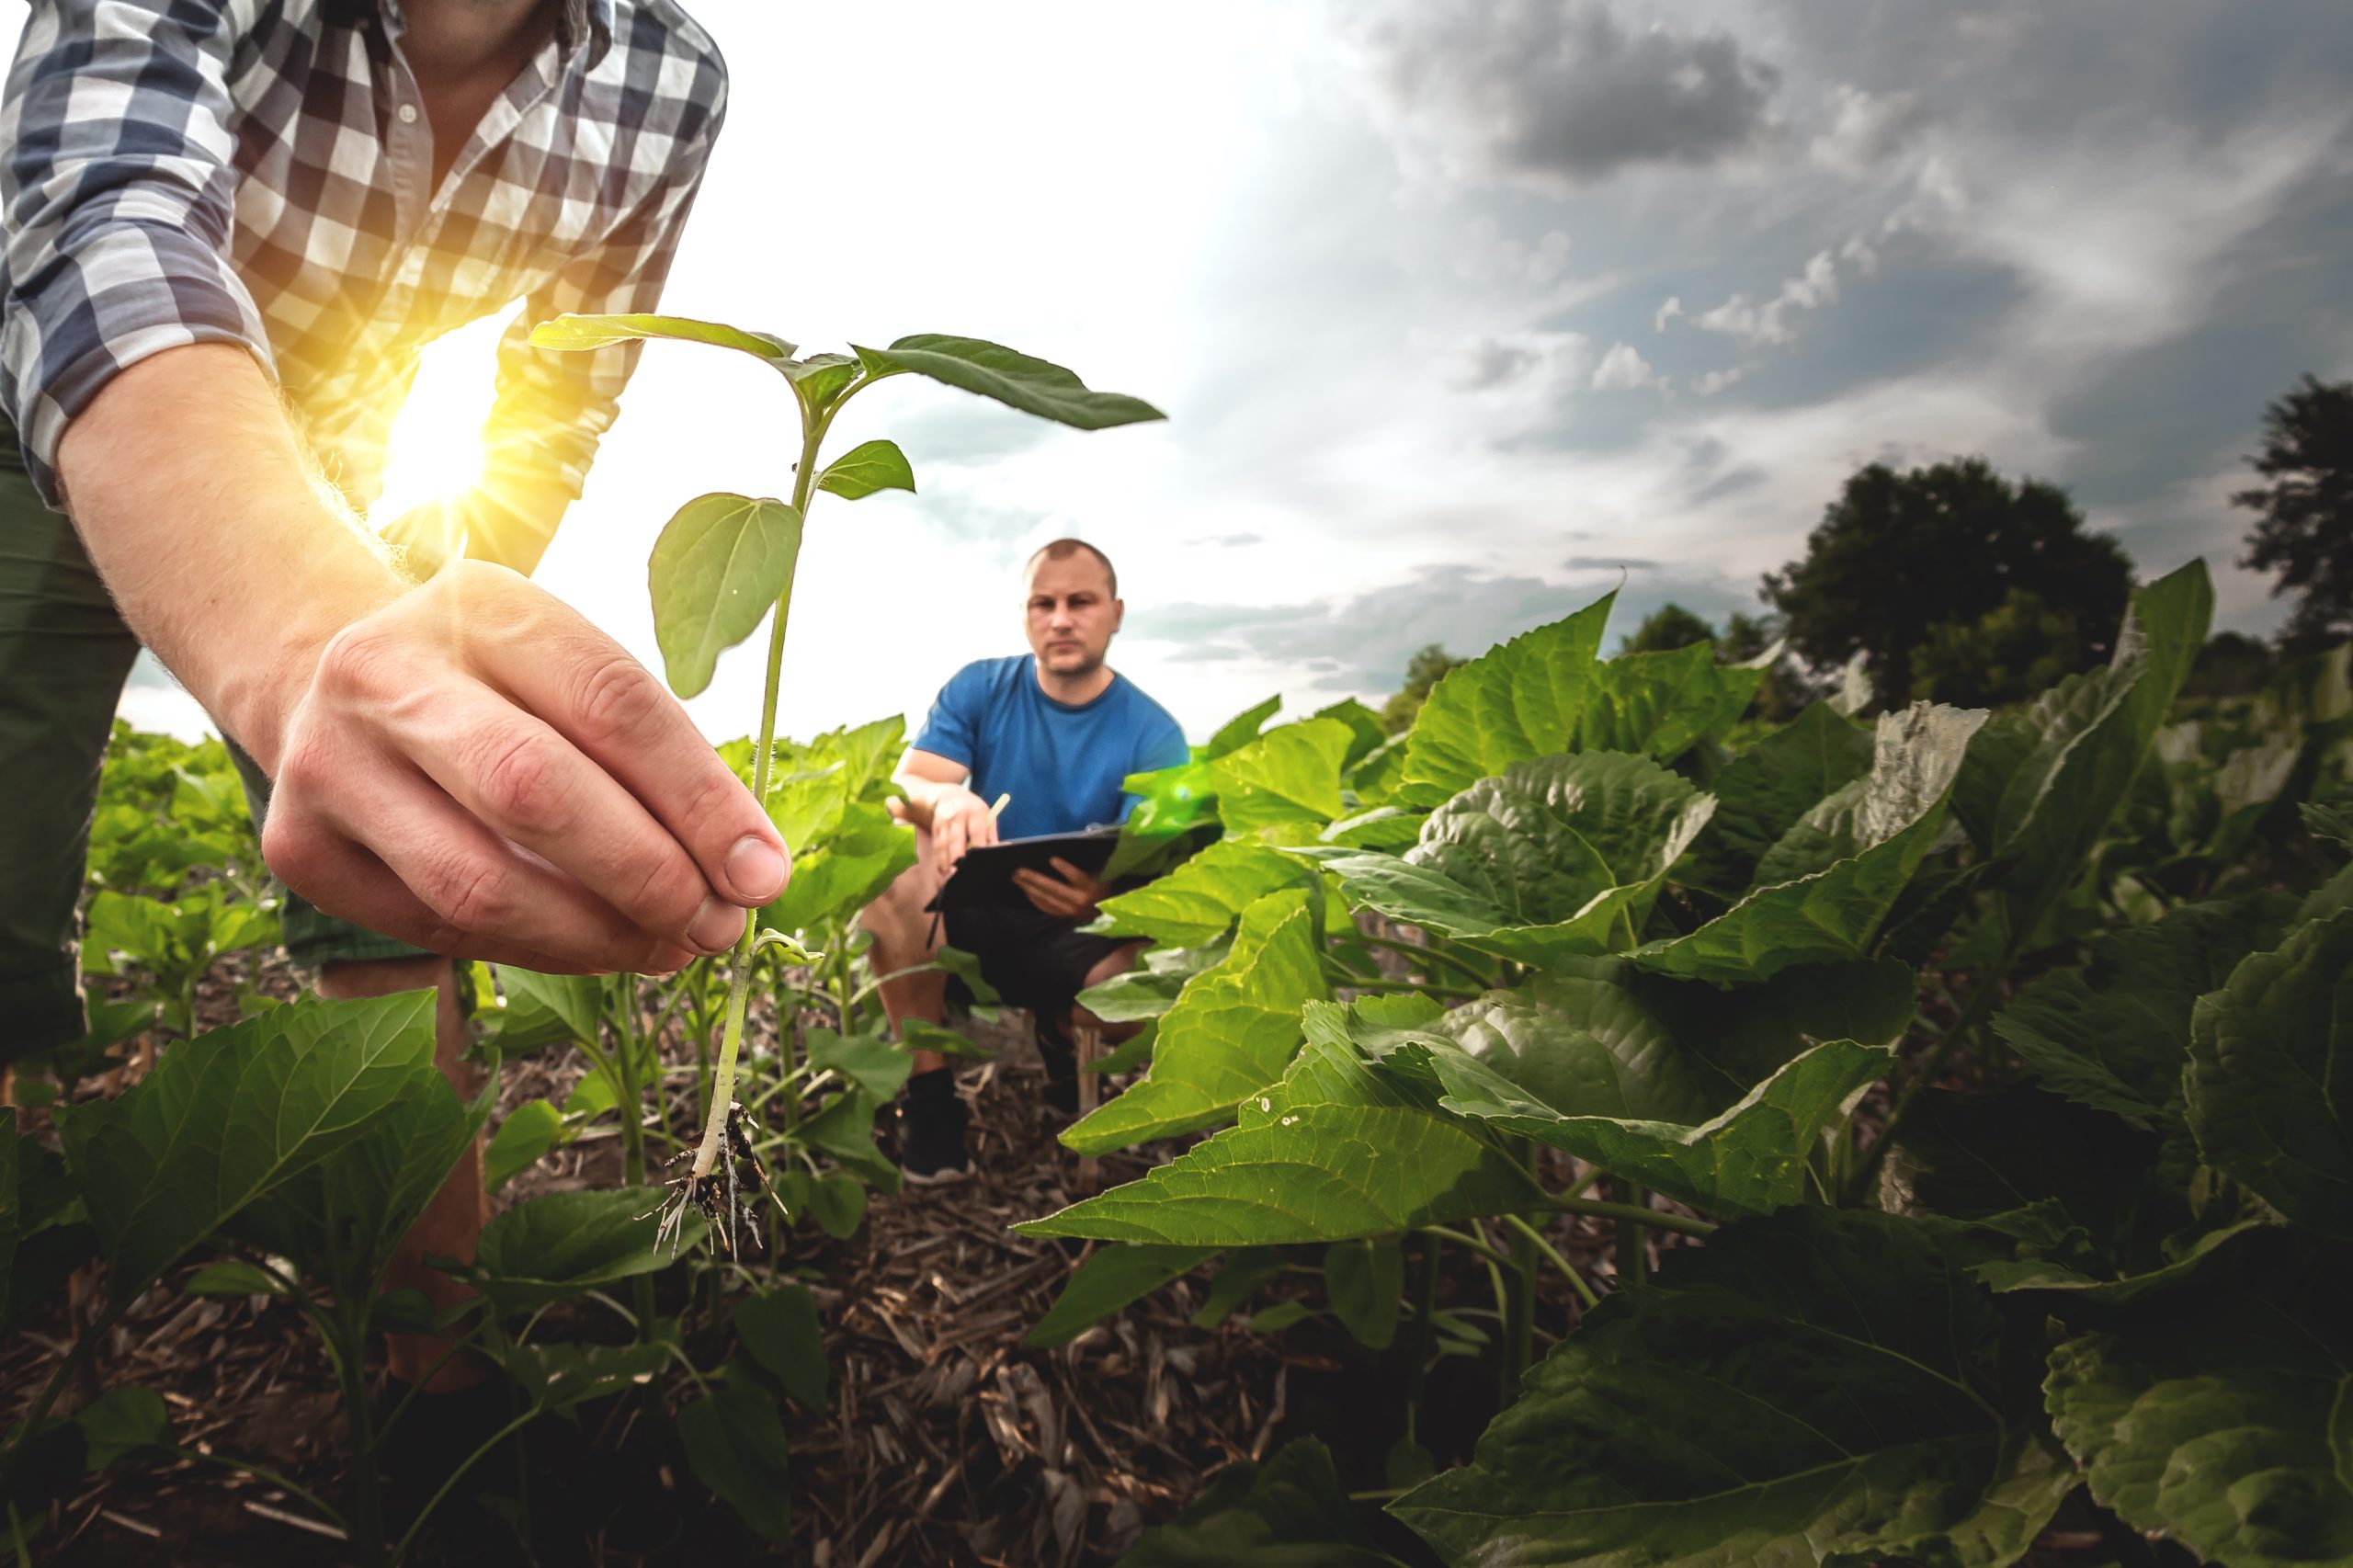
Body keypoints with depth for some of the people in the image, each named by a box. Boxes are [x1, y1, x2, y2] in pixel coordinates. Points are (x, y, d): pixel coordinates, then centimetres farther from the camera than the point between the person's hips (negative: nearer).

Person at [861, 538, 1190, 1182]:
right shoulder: (979, 689, -2)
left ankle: (1062, 1029, 6)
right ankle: (928, 1087, -19)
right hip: (968, 913, 1)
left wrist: (1104, 895, -45)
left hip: (1078, 936, -1)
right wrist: (949, 799, -41)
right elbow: (903, 789, -15)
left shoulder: (1153, 735, -9)